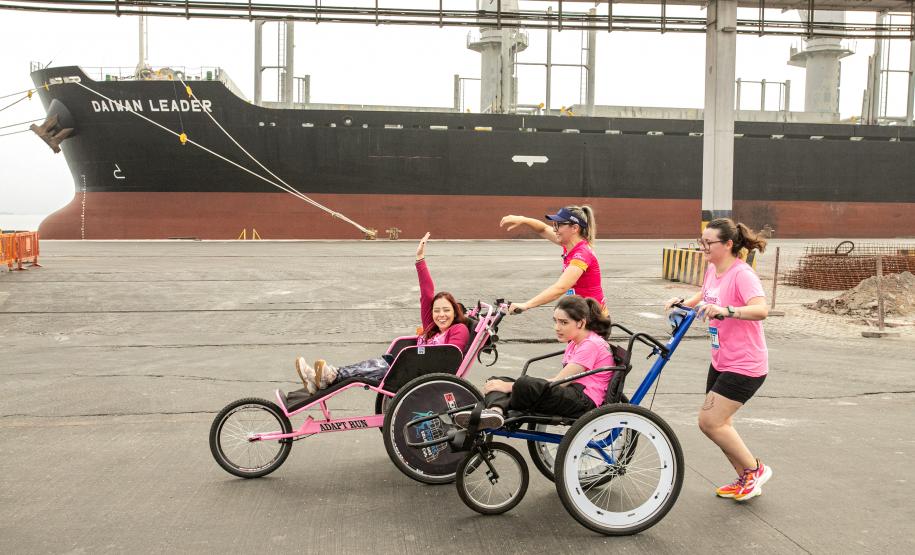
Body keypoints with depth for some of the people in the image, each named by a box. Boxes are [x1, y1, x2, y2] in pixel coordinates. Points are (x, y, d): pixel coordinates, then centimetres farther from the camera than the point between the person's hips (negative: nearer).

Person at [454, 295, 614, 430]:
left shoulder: (592, 345, -8)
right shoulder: (574, 343, 23)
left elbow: (558, 382, -15)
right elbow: (561, 380, 15)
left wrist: (510, 386, -16)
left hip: (585, 401, -10)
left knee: (525, 384, -36)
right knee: (496, 381, -3)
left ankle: (500, 411, -8)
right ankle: (495, 410, -36)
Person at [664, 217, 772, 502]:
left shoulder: (742, 274, -20)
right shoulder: (712, 270, 6)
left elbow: (761, 309, -36)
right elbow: (704, 296, 27)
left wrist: (726, 310, -49)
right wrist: (683, 302, 8)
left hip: (745, 365, -9)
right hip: (721, 361, 9)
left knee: (709, 421, -11)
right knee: (720, 423, 12)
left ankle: (755, 469, 10)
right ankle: (746, 480, 29)